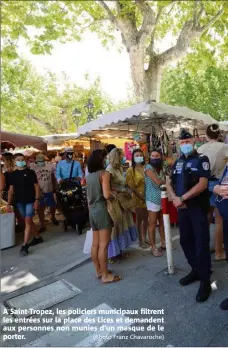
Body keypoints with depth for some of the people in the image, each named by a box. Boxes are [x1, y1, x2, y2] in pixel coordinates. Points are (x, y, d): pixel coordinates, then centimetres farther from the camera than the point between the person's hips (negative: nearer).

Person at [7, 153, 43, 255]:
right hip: (19, 202, 4)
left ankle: (25, 245, -5)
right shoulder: (13, 174, 6)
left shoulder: (30, 172, -5)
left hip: (30, 201, -4)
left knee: (28, 222, -8)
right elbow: (11, 189, 7)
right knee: (29, 221, 15)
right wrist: (9, 203, 2)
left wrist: (37, 200, -12)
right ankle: (37, 237, 31)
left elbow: (36, 186, -4)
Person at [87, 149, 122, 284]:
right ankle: (105, 275, 9)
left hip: (92, 211, 8)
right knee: (103, 245, -1)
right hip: (102, 210, -8)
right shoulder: (104, 173, -12)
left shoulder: (89, 175, 10)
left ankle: (99, 271, 27)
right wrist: (114, 196, -1)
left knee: (95, 244, 14)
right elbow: (107, 195, -22)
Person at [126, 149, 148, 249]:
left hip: (148, 196, 4)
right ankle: (140, 240, 19)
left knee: (146, 218, 14)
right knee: (139, 219, 6)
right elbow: (131, 186, -11)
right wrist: (141, 196, -14)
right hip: (138, 197, -4)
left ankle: (144, 238, 30)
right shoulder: (130, 170, -7)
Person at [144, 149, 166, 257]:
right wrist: (166, 181, -2)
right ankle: (153, 247, 9)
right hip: (153, 199, -7)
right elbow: (158, 181, -19)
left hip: (163, 198, 7)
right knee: (152, 224, 0)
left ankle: (163, 243, 29)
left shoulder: (160, 169, 13)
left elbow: (164, 182, 8)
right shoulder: (148, 168, -10)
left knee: (162, 222, 16)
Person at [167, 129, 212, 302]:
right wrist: (175, 198, -8)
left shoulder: (201, 160, -6)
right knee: (185, 241, 14)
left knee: (201, 243, -1)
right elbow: (169, 183, 11)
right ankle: (196, 270, 33)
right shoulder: (177, 163, 12)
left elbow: (203, 184, -18)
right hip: (182, 208, 6)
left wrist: (182, 198, -20)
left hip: (198, 208, -6)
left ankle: (205, 280, 13)